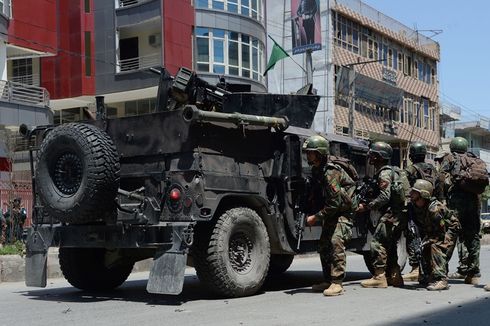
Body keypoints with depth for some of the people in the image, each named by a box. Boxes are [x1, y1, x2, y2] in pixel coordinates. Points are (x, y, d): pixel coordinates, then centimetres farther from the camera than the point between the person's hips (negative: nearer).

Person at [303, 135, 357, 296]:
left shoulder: (330, 172, -26)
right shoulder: (316, 170, 3)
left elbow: (335, 203, -27)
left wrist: (315, 217, -22)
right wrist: (309, 212, 6)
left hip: (343, 212, -10)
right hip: (330, 212, 10)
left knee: (336, 242, -21)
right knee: (323, 245, 8)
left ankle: (337, 283, -20)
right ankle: (328, 281, 18)